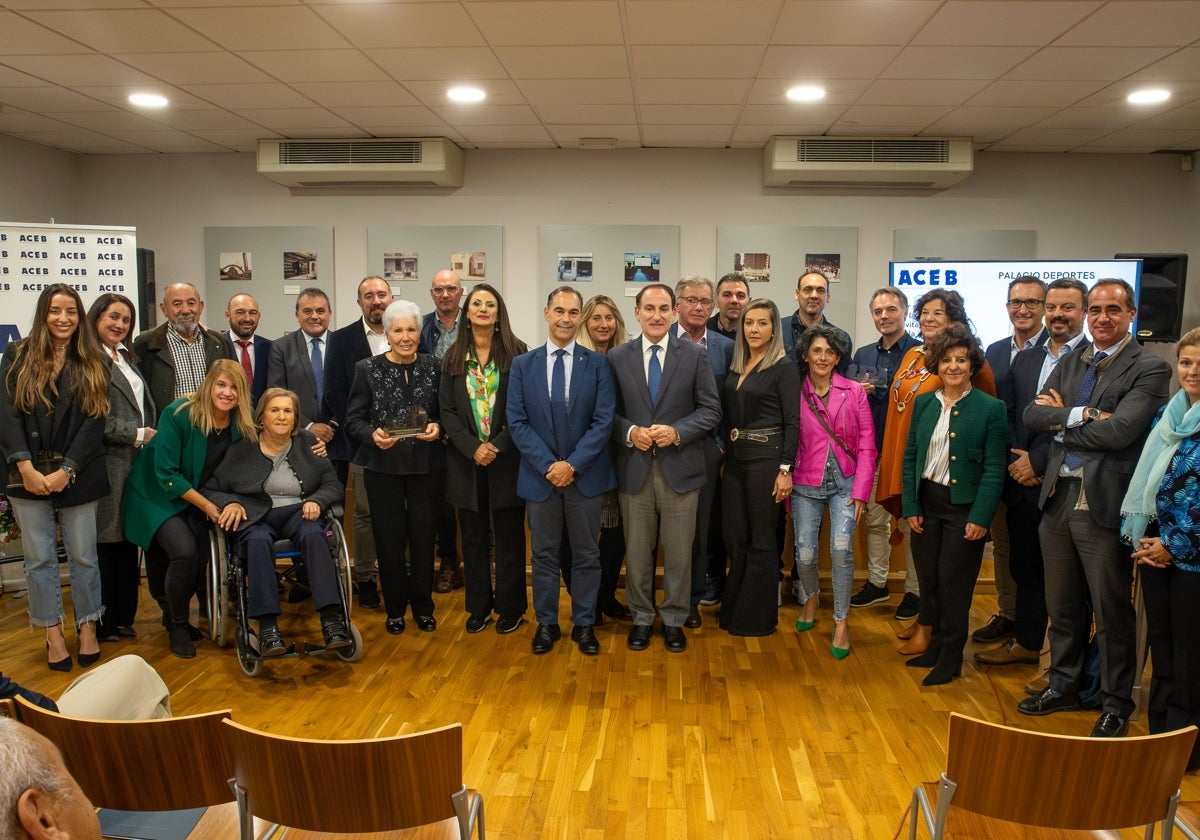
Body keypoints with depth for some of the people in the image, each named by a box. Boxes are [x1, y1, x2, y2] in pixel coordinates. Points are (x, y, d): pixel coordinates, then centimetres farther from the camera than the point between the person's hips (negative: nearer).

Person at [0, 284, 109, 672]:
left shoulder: (92, 363, 5)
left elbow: (94, 422, -1)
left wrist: (66, 471, -11)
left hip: (79, 476, 0)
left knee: (83, 555, 5)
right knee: (39, 558, 5)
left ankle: (87, 630, 19)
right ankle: (53, 636, 16)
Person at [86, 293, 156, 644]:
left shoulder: (128, 359, 18)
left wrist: (152, 437, 9)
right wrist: (139, 434, -11)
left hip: (135, 460, 8)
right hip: (108, 463, -8)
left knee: (128, 541, 12)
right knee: (105, 542, 0)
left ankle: (123, 619, 21)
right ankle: (102, 624, 11)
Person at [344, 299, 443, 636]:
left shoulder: (433, 367, 3)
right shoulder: (367, 369, 0)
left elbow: (447, 413, 7)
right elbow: (353, 419, -1)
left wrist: (438, 427, -14)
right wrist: (373, 434, -20)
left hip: (426, 465, 1)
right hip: (383, 466, -1)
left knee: (423, 537, 6)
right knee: (389, 539, 5)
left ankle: (423, 606, 23)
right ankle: (394, 608, 23)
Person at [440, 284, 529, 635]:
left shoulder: (516, 353, -1)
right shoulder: (453, 357, 6)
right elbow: (447, 410, 2)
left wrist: (498, 445, -15)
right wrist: (472, 447, -12)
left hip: (506, 458, -2)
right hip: (466, 459, 2)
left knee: (509, 535, 6)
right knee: (473, 536, 11)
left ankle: (511, 607, 18)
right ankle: (479, 606, 23)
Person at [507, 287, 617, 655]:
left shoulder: (598, 364, 0)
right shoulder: (522, 365, 3)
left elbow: (603, 421, -7)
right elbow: (517, 422, -3)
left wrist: (573, 464, -16)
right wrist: (547, 465, -14)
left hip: (586, 475, 0)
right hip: (539, 475, 1)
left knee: (586, 554, 10)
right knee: (544, 554, 11)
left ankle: (584, 624, 24)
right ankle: (546, 624, 26)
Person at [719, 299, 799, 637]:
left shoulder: (783, 367, -8)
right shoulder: (736, 366, 11)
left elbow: (793, 422, -11)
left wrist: (785, 469, -16)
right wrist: (723, 452, 7)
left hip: (765, 457, -6)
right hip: (734, 457, 6)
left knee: (761, 540, 4)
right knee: (734, 537, 12)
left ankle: (757, 616, 17)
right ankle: (733, 610, 26)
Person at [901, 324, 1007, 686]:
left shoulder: (990, 408, -6)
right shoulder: (923, 403, 6)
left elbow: (995, 469, -8)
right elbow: (910, 458, 7)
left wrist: (981, 517, -14)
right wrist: (910, 506, 1)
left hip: (964, 506, -4)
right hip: (927, 502, 4)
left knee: (954, 583, 2)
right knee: (928, 580, 11)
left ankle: (951, 657, 18)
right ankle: (935, 645, 28)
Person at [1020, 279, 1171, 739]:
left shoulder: (1149, 369, -8)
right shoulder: (1070, 362, 11)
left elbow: (1119, 430, -21)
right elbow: (1032, 415, 1)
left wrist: (1061, 421, -7)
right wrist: (1081, 415, -15)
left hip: (1105, 504, -6)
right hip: (1059, 498, 6)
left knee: (1111, 614, 7)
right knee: (1062, 606, 18)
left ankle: (1116, 705, 24)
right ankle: (1064, 686, 34)